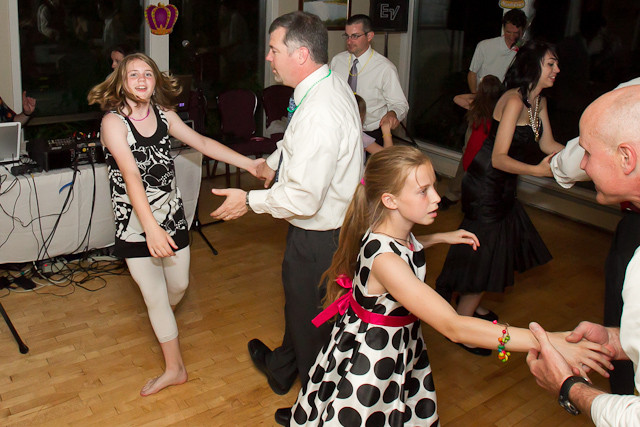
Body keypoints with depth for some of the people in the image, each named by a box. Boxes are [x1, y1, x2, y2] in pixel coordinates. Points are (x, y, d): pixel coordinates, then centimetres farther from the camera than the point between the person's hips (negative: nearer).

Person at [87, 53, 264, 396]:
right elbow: (131, 175, -28)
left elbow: (202, 142, 7)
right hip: (135, 223, -4)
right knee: (155, 296, 6)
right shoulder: (113, 122, -16)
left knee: (178, 284, 15)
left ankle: (161, 322, 52)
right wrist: (151, 228, -39)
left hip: (171, 214, 5)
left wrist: (248, 163, 0)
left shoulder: (163, 114, 2)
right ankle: (174, 368, 25)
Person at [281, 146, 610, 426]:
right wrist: (550, 342, -41)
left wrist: (441, 238, 11)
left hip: (403, 349, 8)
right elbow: (453, 327, -40)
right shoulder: (383, 259, -35)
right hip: (370, 360, -8)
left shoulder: (400, 234, -7)